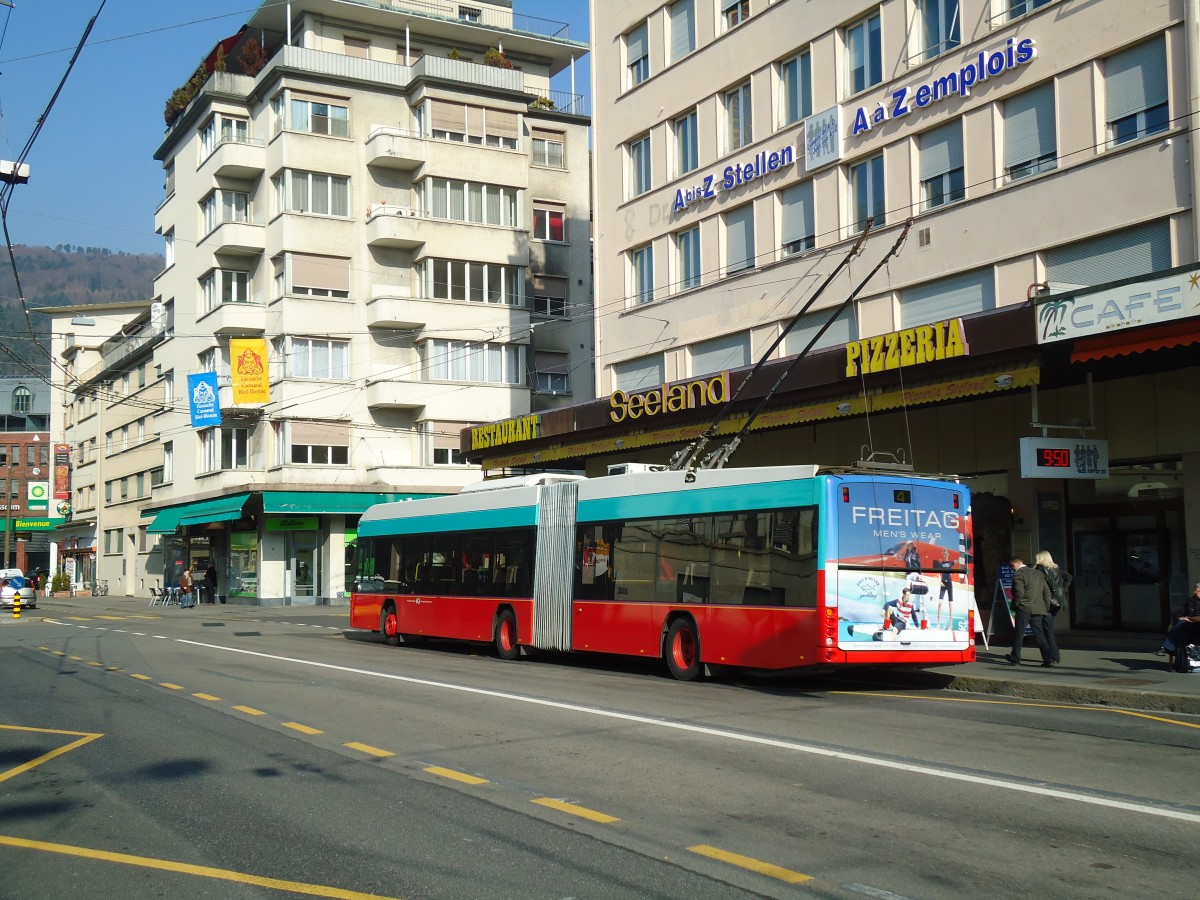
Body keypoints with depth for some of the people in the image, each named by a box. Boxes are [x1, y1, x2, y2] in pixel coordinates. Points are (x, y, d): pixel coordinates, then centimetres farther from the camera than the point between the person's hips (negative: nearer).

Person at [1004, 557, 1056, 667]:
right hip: (1038, 608, 6)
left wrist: (1015, 605, -4)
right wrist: (1046, 607, 17)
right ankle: (1048, 658, -6)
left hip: (1024, 608, -6)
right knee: (1039, 634, 6)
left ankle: (1015, 658, 12)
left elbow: (1019, 592, -18)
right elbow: (1047, 591, 13)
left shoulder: (1018, 574, -8)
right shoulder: (1038, 573, 14)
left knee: (1018, 633, 5)